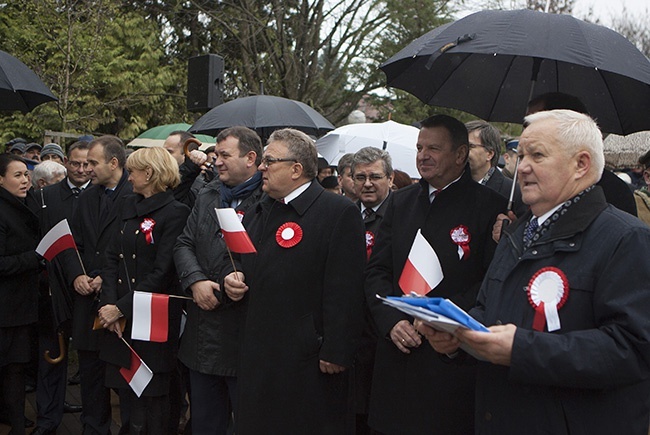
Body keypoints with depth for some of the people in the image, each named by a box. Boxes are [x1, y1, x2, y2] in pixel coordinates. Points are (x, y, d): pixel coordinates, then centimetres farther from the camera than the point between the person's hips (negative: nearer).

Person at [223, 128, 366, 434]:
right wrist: (232, 277, 2)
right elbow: (236, 259, 26)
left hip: (309, 360, -7)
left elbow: (345, 291, -17)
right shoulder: (257, 212, 15)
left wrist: (335, 353, -19)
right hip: (258, 356, 7)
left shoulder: (340, 213, -11)